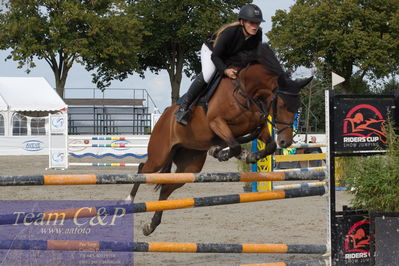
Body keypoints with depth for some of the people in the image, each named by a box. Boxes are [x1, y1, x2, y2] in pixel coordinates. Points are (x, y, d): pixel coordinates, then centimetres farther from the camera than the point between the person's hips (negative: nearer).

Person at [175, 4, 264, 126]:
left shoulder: (258, 35, -24)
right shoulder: (230, 32, -40)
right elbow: (215, 56, -34)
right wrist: (225, 70, -50)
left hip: (231, 58, 7)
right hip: (211, 51, -7)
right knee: (207, 75, -31)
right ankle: (184, 107, -27)